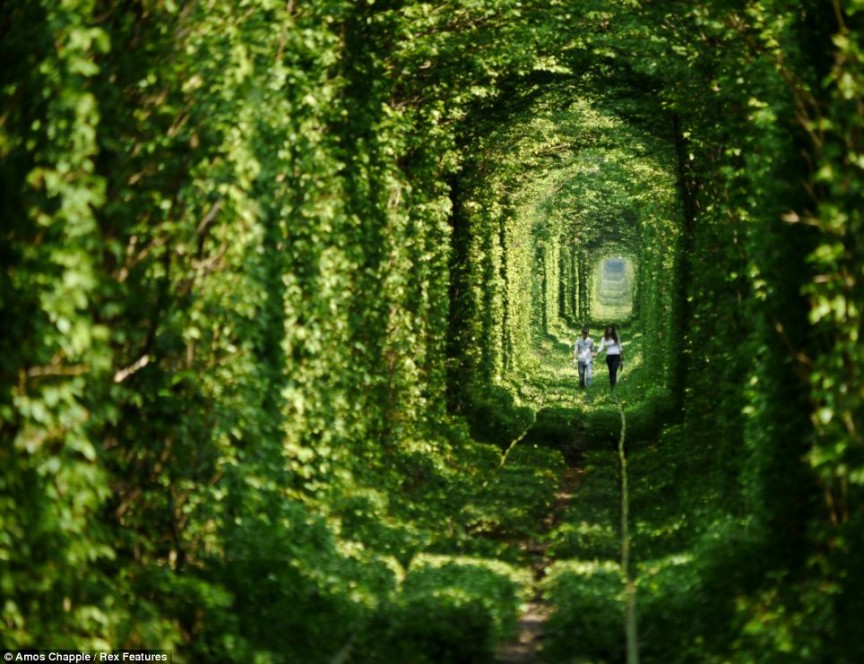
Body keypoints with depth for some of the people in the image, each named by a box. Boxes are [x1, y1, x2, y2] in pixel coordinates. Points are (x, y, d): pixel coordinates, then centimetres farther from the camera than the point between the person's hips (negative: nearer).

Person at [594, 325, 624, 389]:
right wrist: (596, 354, -18)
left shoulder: (616, 337, 5)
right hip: (609, 356, 3)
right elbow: (601, 348, 0)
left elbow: (620, 347, 9)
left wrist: (622, 357, 7)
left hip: (616, 356, -3)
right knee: (610, 372, 4)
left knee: (614, 371, -17)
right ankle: (611, 385, 8)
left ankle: (613, 386, -25)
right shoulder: (604, 338, 7)